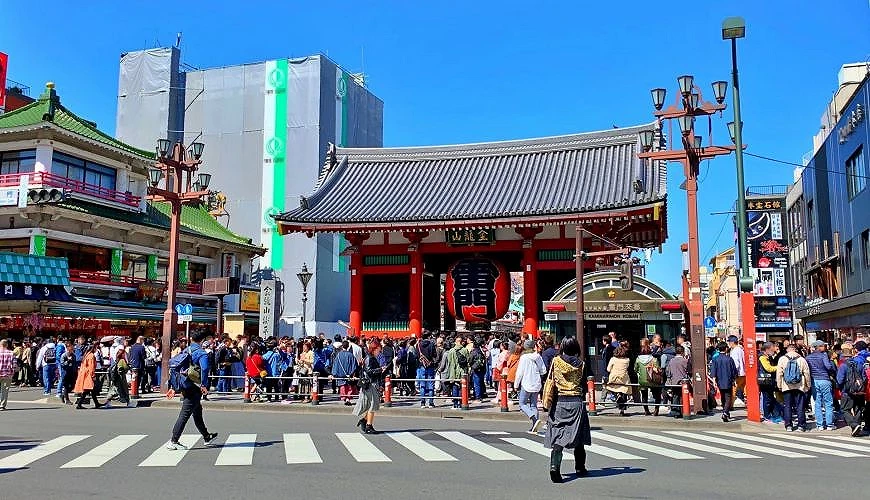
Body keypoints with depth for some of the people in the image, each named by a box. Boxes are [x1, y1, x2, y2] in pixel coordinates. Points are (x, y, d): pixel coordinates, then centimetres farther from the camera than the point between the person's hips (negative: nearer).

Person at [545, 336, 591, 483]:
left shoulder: (556, 361, -2)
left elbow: (551, 383, -4)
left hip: (559, 401, -1)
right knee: (578, 436, 15)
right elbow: (584, 383, 6)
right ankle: (580, 468, 27)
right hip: (576, 402, 1)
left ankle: (554, 466, -21)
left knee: (557, 437, -2)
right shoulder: (580, 363, 1)